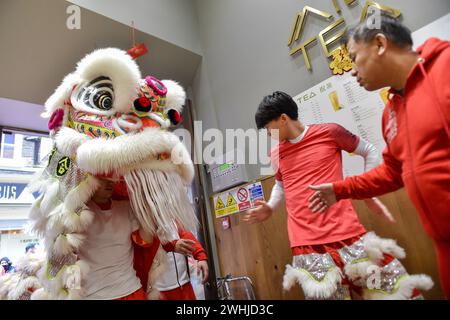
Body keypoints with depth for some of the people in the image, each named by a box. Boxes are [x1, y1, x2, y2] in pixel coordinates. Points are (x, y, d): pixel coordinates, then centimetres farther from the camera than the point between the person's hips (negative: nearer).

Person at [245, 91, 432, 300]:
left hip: (347, 233, -1)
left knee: (396, 289, 5)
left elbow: (369, 152, 13)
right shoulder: (275, 154, 11)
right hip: (307, 244, 2)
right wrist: (270, 208, 10)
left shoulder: (329, 132, 0)